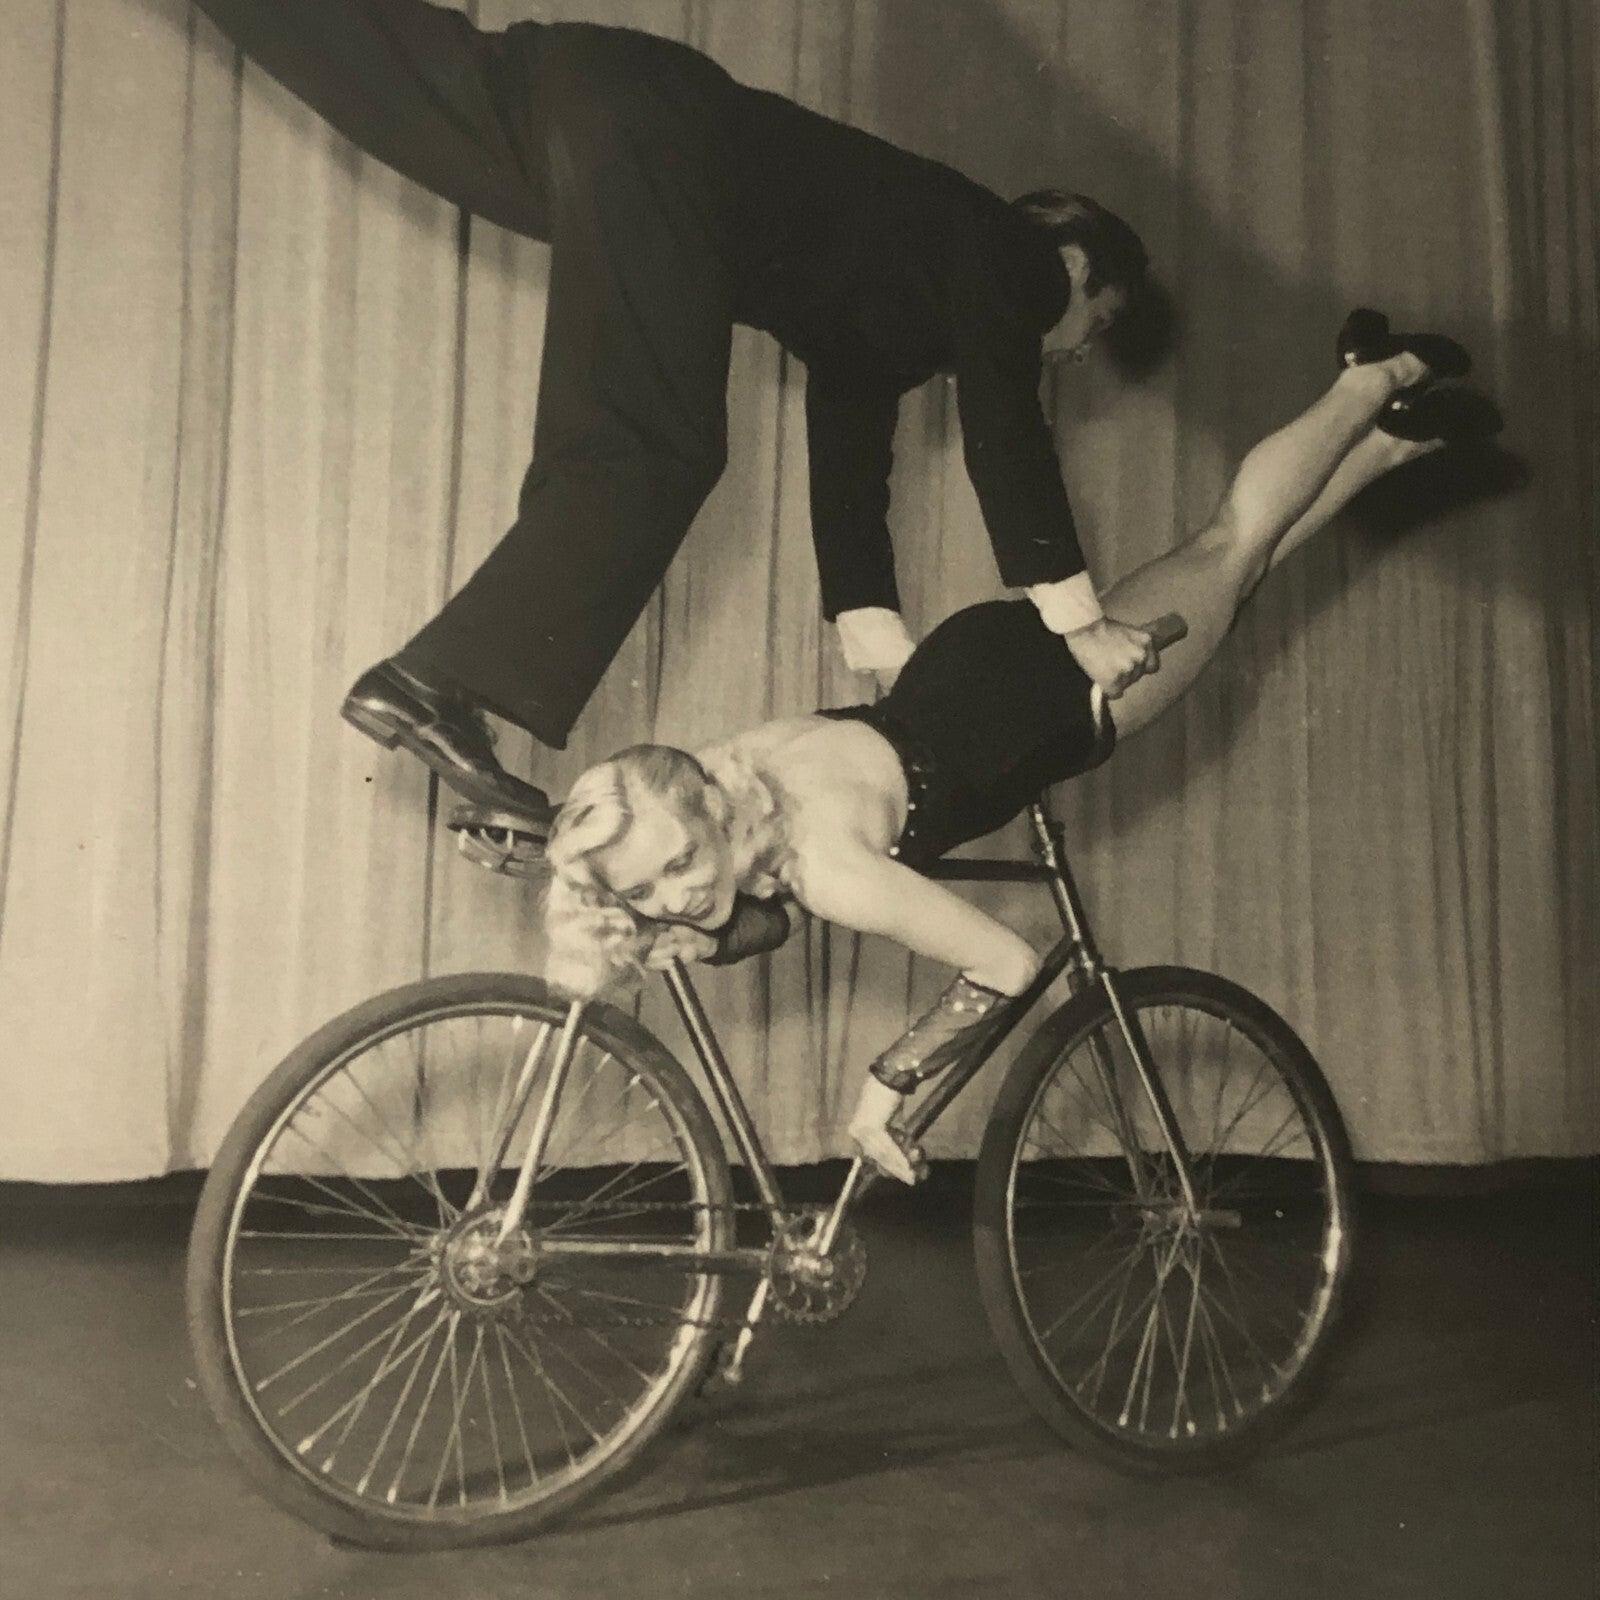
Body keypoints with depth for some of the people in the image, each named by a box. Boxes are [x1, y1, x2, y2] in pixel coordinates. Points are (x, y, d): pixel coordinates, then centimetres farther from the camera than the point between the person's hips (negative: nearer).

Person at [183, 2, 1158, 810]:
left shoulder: (902, 296, 30)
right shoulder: (1000, 252, 9)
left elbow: (849, 452, 29)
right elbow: (1006, 436, -5)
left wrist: (879, 639, 27)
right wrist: (1078, 619, -3)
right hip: (649, 130, -8)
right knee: (654, 452, -15)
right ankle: (437, 686, -23)